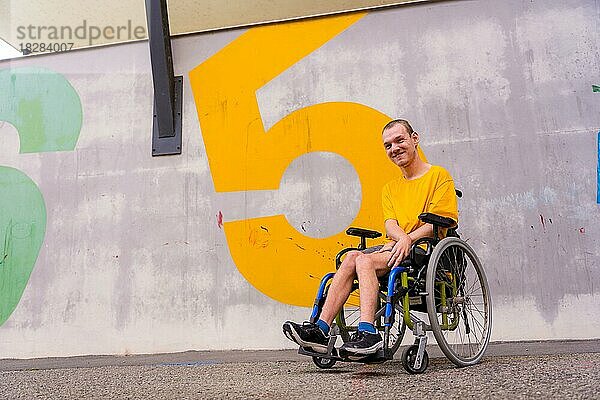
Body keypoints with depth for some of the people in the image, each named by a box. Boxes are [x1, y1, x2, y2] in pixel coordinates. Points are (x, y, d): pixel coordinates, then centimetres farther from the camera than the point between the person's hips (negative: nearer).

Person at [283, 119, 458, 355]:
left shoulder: (439, 176, 7)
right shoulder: (390, 188, 24)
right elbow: (390, 225, 8)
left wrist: (408, 239, -19)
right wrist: (401, 238, -15)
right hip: (396, 246, 5)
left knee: (364, 260, -29)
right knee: (352, 256, -24)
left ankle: (368, 332, -37)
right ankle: (321, 329, -32)